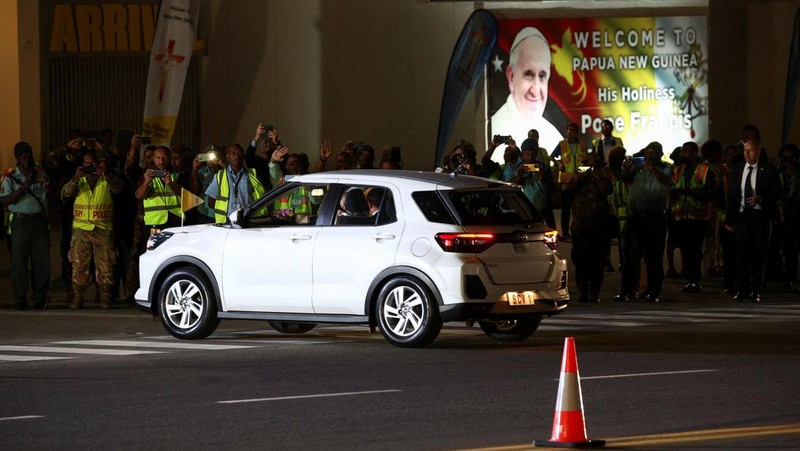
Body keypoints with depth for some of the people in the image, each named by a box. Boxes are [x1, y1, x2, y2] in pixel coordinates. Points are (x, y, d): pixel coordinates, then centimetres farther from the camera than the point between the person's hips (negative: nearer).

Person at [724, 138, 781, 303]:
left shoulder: (768, 170, 0)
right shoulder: (737, 170, 8)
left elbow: (776, 193, -2)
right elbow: (732, 195, 10)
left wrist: (760, 199, -19)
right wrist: (728, 219, 8)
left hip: (760, 215, -2)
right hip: (742, 214, 2)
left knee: (758, 254, 2)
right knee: (741, 252, -7)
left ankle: (756, 291, 9)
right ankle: (742, 290, -3)